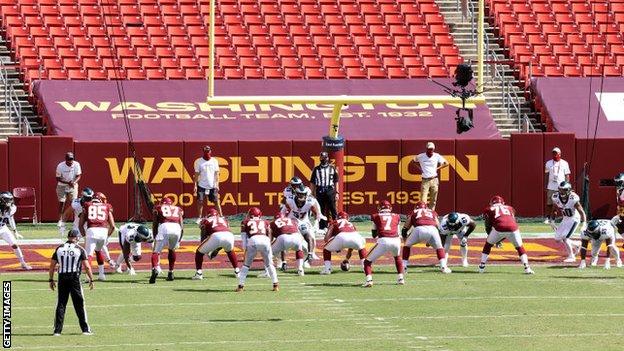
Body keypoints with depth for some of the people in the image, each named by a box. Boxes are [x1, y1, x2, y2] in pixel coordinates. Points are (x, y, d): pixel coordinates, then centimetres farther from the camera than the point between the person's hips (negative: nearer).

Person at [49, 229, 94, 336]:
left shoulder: (59, 249, 4)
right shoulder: (79, 250, -3)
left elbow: (52, 266, 6)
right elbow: (87, 267, -5)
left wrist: (51, 280, 14)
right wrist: (91, 280, 5)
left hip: (62, 277, 2)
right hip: (74, 278, -2)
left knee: (61, 304, 7)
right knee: (79, 304, 6)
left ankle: (57, 330, 4)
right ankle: (85, 329, 9)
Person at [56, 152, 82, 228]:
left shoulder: (76, 165, -14)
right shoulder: (60, 166, -19)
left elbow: (78, 176, -8)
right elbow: (58, 178, -14)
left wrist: (74, 182, -29)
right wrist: (68, 183, -27)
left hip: (73, 186, 1)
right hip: (62, 186, -1)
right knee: (61, 203, -2)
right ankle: (60, 220, 8)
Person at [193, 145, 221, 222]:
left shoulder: (214, 161, 3)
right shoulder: (199, 162, -1)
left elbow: (216, 174, 5)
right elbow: (196, 174, 0)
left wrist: (217, 184, -2)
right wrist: (195, 185, -5)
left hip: (212, 186, 1)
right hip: (202, 186, -1)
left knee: (217, 201, -1)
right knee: (200, 202, -1)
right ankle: (199, 218, 8)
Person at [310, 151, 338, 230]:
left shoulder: (332, 168, 8)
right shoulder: (316, 169, 9)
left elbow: (336, 182, 8)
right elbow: (312, 182, 10)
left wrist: (337, 193, 1)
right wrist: (312, 194, 4)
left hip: (330, 190, -1)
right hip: (320, 191, 1)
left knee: (333, 209, -5)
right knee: (321, 210, 4)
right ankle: (322, 227, 9)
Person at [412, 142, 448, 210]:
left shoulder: (437, 156, -1)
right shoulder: (421, 156, -3)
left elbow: (446, 163, 9)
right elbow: (415, 161, 18)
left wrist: (437, 168, -1)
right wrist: (420, 168, 5)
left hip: (434, 180, 2)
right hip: (425, 180, -2)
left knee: (433, 200, 7)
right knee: (423, 200, -8)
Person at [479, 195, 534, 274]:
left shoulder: (489, 210, 27)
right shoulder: (509, 208, 34)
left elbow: (488, 227, 25)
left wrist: (496, 240, 37)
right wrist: (500, 240, 39)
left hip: (499, 228, -2)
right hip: (512, 228, 2)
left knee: (488, 244, 22)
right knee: (519, 247, 21)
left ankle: (481, 267, 20)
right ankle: (527, 268, 9)